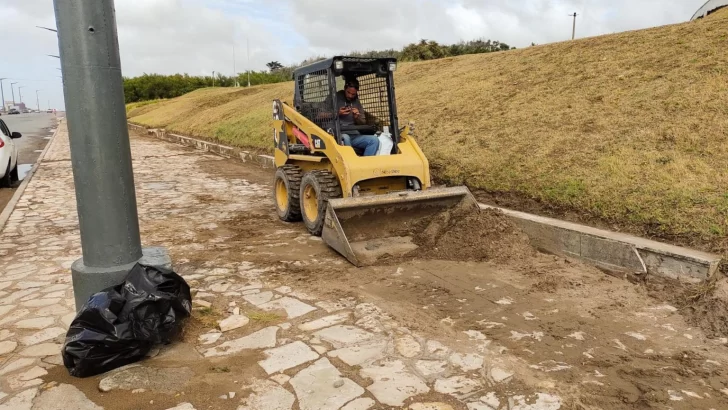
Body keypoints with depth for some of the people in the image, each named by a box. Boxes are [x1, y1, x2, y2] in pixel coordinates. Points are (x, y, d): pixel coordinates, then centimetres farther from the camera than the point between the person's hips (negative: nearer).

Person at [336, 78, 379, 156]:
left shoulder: (356, 102, 16)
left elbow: (363, 122, 19)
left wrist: (357, 117, -4)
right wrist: (337, 114, -13)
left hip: (353, 136, 4)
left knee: (374, 140, -19)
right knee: (345, 138, -39)